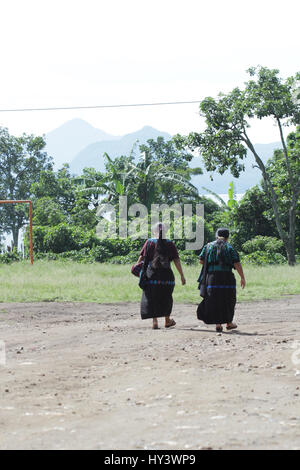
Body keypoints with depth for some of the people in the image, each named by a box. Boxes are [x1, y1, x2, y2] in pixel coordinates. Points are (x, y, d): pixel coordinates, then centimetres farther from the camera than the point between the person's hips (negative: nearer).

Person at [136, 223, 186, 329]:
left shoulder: (149, 242, -3)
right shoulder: (170, 244, -3)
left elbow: (142, 256, -5)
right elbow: (177, 261, -6)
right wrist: (182, 276, -3)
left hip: (152, 274, -1)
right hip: (166, 275, 1)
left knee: (152, 299, 6)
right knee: (166, 298, 18)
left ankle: (155, 321, -6)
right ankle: (167, 321, 28)